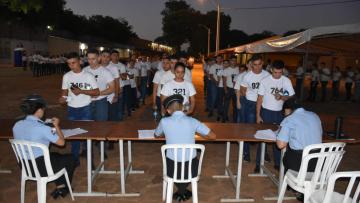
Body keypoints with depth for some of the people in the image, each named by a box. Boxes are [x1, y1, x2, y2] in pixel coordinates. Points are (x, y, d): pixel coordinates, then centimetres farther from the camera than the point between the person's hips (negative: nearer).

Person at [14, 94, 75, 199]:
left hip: (25, 166, 7)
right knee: (70, 159, 18)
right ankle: (62, 188, 35)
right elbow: (61, 142, -14)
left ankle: (60, 186, 34)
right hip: (41, 168, -7)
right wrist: (57, 126, -2)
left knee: (56, 156, 32)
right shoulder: (42, 128, -26)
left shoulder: (17, 125, -6)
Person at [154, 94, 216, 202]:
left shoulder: (164, 121, -9)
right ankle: (182, 191, 39)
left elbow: (156, 135, 13)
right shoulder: (192, 121, -8)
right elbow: (213, 136, 0)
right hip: (191, 168, 1)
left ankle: (181, 191, 35)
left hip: (172, 168, 0)